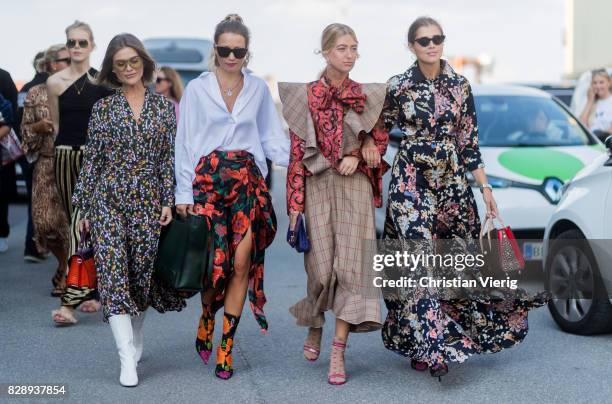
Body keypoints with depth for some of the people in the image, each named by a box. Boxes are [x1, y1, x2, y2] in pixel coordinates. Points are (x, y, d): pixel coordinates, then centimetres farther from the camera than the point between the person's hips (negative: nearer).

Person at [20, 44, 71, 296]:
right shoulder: (35, 94, 5)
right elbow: (25, 131, 9)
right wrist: (38, 127, -10)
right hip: (46, 165, 1)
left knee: (72, 221, -4)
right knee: (45, 221, -1)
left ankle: (67, 272, 13)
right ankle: (65, 265, 23)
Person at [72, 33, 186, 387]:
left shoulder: (163, 106, 7)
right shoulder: (103, 108, 5)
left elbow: (169, 158, 6)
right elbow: (91, 160, 5)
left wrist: (168, 201, -1)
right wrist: (85, 208, 3)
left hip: (148, 200, 1)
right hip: (108, 199, -1)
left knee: (143, 271, 6)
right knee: (114, 272, -11)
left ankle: (135, 339, 29)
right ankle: (128, 358, -12)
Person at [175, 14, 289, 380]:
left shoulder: (258, 89, 11)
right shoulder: (197, 89, 5)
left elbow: (272, 137, 13)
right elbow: (185, 143, 4)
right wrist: (183, 192, -1)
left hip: (248, 180, 2)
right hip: (209, 178, -2)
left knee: (242, 263, -5)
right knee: (216, 260, -6)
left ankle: (226, 345, 5)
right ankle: (207, 321, 25)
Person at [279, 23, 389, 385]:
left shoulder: (367, 96, 7)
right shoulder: (306, 95, 1)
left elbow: (380, 138, 16)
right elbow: (297, 151, 0)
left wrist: (358, 155, -5)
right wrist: (295, 201, -5)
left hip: (355, 185, 1)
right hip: (318, 185, -1)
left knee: (350, 263, -7)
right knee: (322, 264, -1)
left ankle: (339, 351, -4)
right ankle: (315, 327, 30)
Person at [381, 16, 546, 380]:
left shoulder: (460, 86, 5)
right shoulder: (398, 87, -2)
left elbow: (469, 142, 7)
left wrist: (485, 187, 4)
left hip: (452, 182, 3)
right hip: (410, 183, -3)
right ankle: (430, 346, -5)